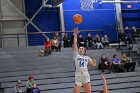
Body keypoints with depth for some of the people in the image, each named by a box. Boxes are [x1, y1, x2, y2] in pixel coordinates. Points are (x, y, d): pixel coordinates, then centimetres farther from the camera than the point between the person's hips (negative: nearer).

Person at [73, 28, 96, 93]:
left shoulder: (87, 57, 16)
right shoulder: (76, 55, 11)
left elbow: (93, 64, 13)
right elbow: (75, 45, 4)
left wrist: (94, 62, -11)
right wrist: (75, 35, -1)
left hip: (86, 76, 1)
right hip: (78, 76, -1)